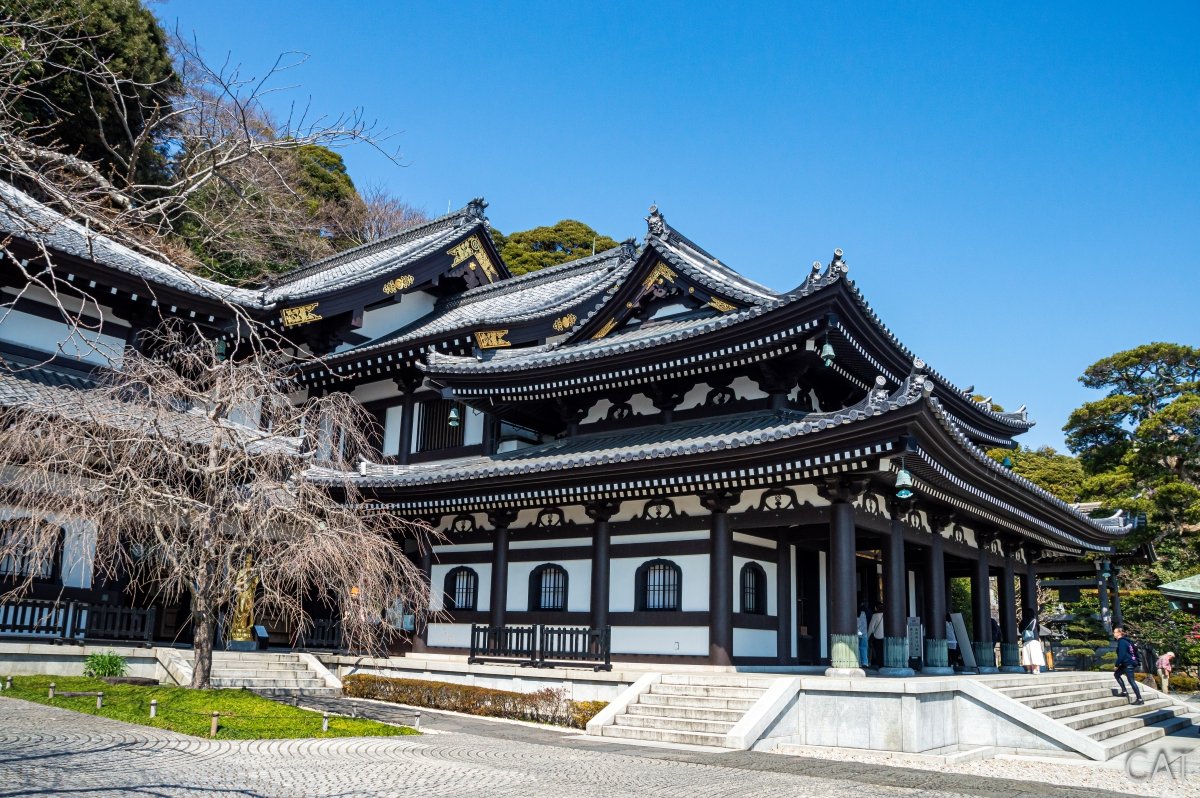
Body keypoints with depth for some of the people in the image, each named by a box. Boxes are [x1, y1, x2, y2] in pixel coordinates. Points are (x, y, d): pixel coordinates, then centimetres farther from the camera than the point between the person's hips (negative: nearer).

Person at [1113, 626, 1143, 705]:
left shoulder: (1121, 642, -15)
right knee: (1116, 674, 16)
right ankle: (1124, 692, 14)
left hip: (1129, 664, -10)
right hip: (1126, 664, 10)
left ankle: (1140, 699, -5)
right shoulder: (1125, 641, 15)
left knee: (1131, 681, -8)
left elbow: (1121, 655, -19)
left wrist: (1117, 665, -12)